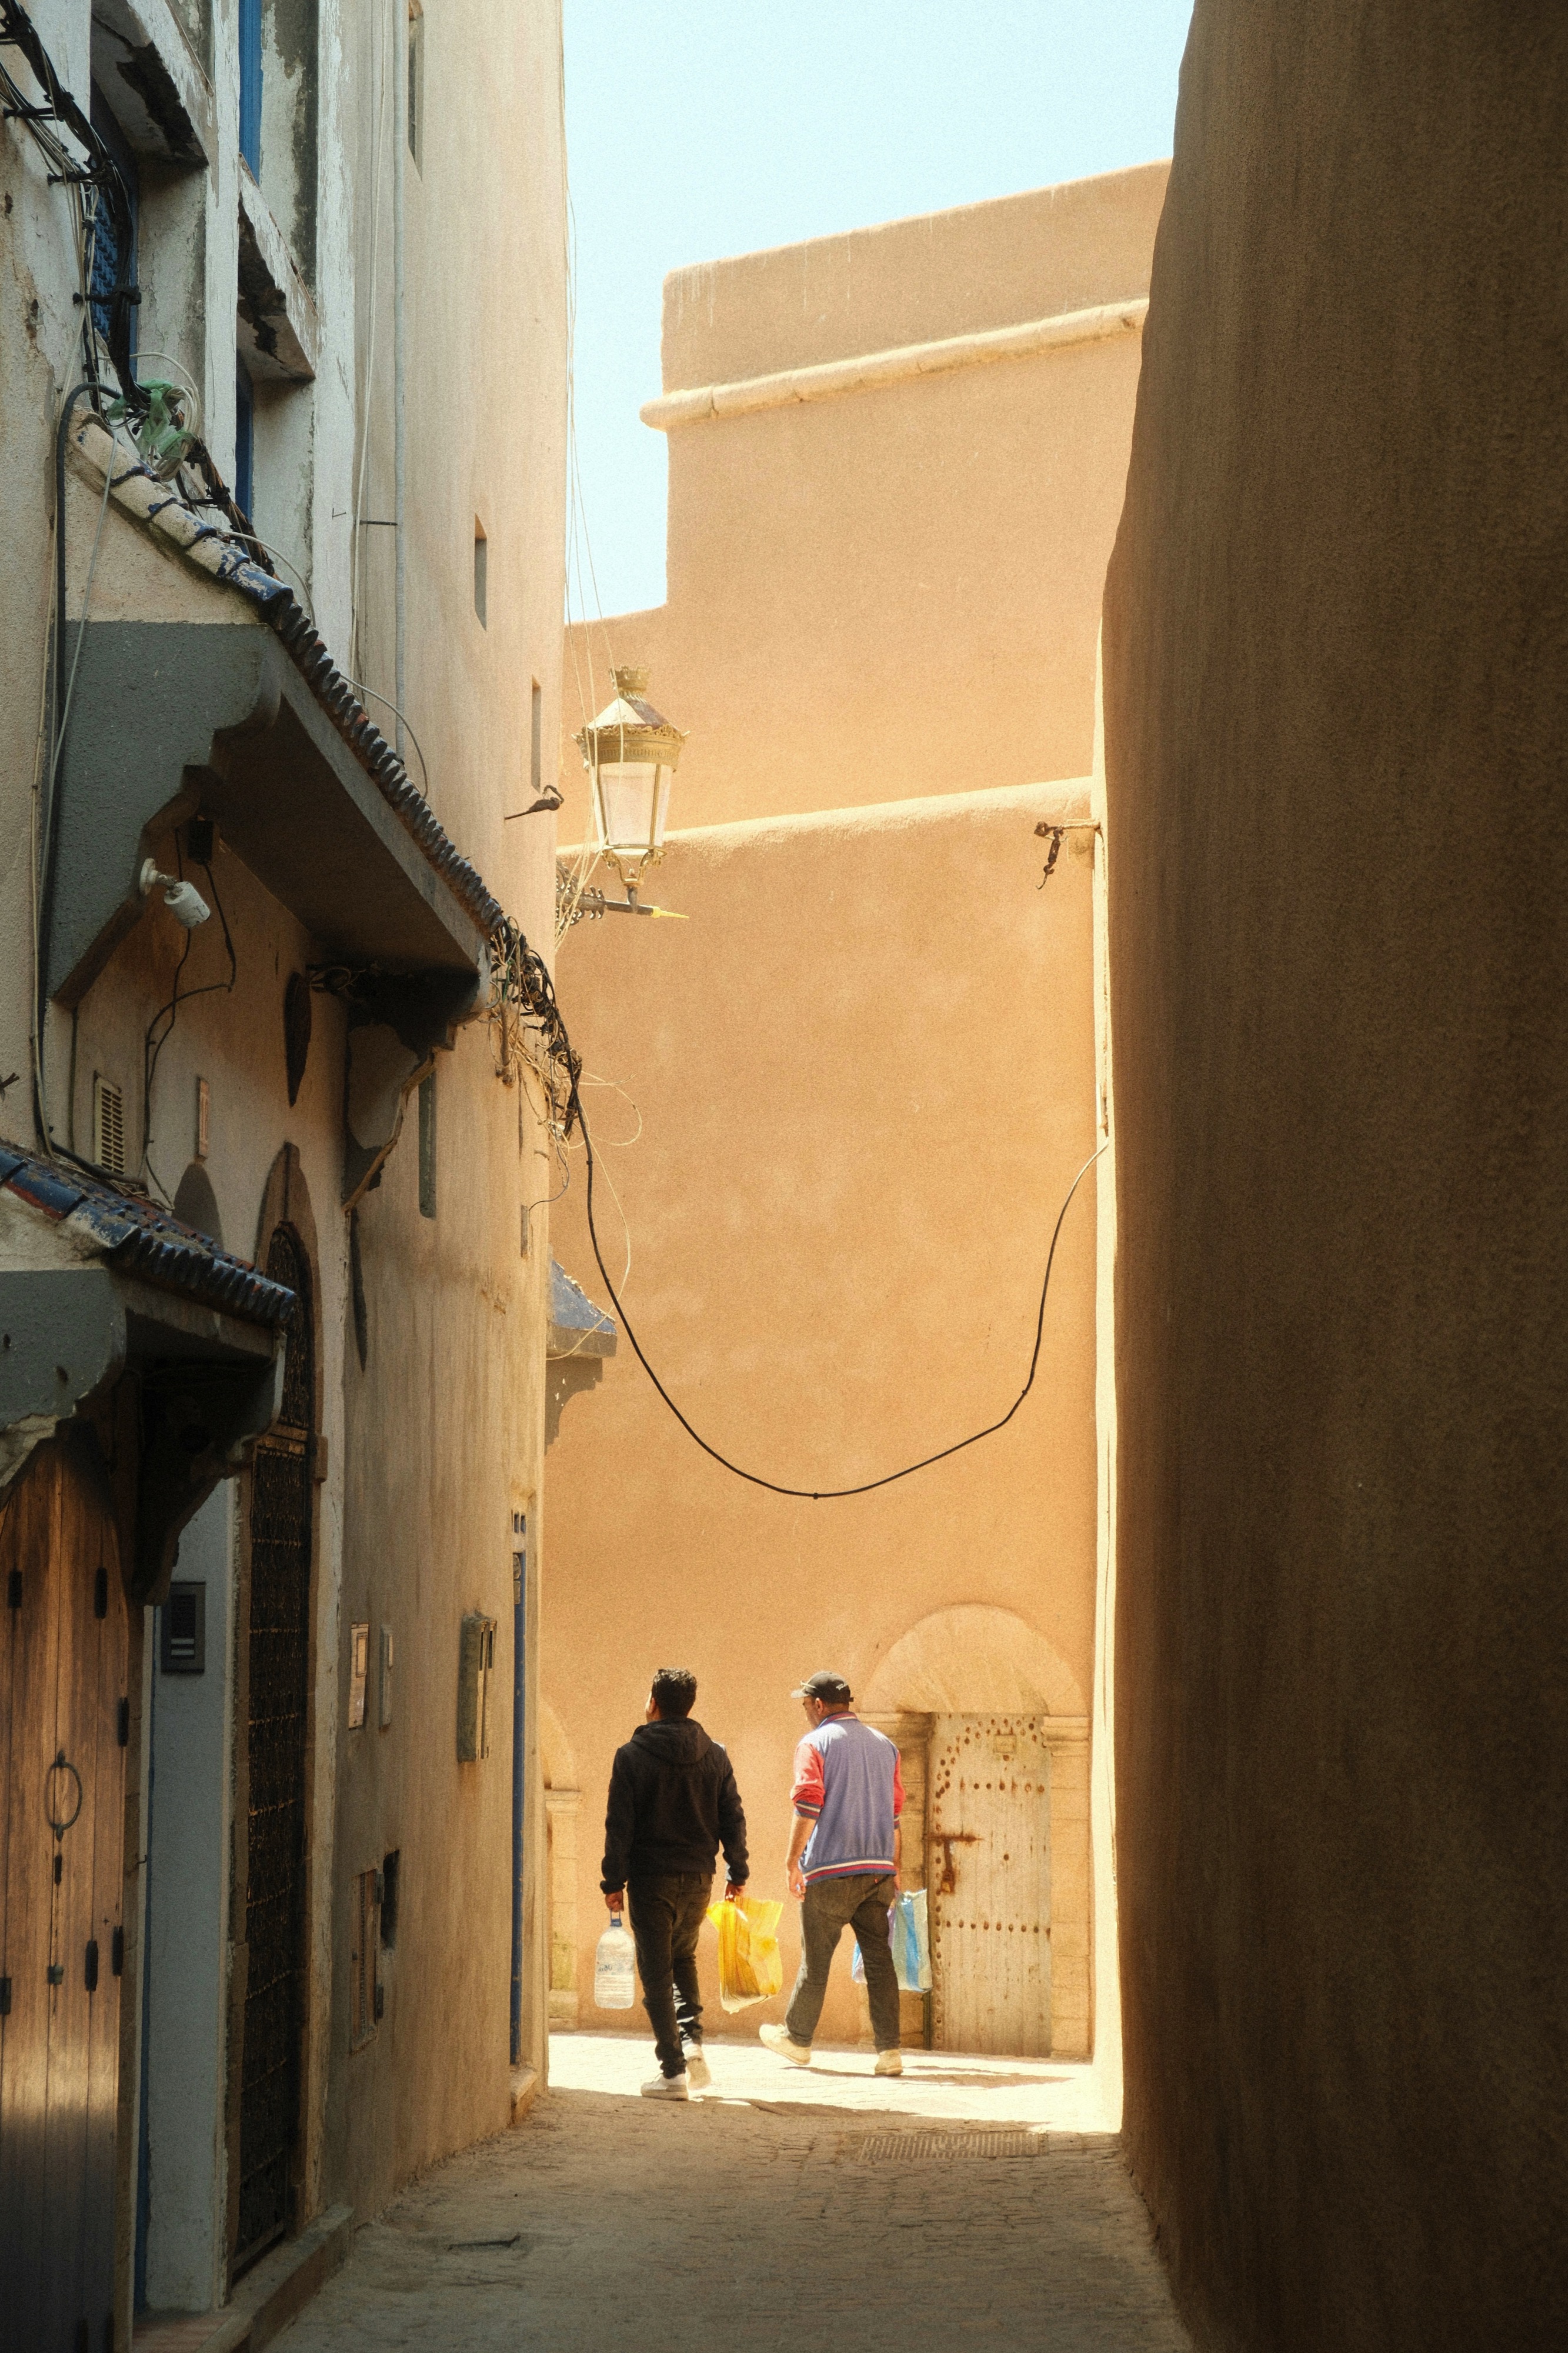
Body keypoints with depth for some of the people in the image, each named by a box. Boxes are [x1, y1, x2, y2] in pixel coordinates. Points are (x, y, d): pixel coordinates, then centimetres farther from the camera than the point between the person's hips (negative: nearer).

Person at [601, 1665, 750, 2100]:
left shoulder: (633, 1756, -7)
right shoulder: (715, 1755, 5)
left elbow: (619, 1824, -8)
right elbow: (733, 1818, 7)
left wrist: (613, 1881, -3)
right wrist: (738, 1872, 15)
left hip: (651, 1877, -4)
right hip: (698, 1877, 4)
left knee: (657, 1972, 1)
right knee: (683, 1958, 24)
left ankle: (673, 2070, -4)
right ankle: (691, 2041, 6)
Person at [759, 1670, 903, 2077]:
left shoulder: (816, 1744, -3)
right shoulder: (884, 1745, 15)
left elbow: (808, 1806, -14)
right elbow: (896, 1812, 16)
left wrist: (792, 1860, -13)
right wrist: (894, 1868, 21)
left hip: (831, 1870, -5)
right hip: (878, 1869, 5)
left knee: (816, 1959, 7)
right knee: (879, 1958, 2)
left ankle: (797, 2039, 21)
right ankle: (889, 2050, -5)